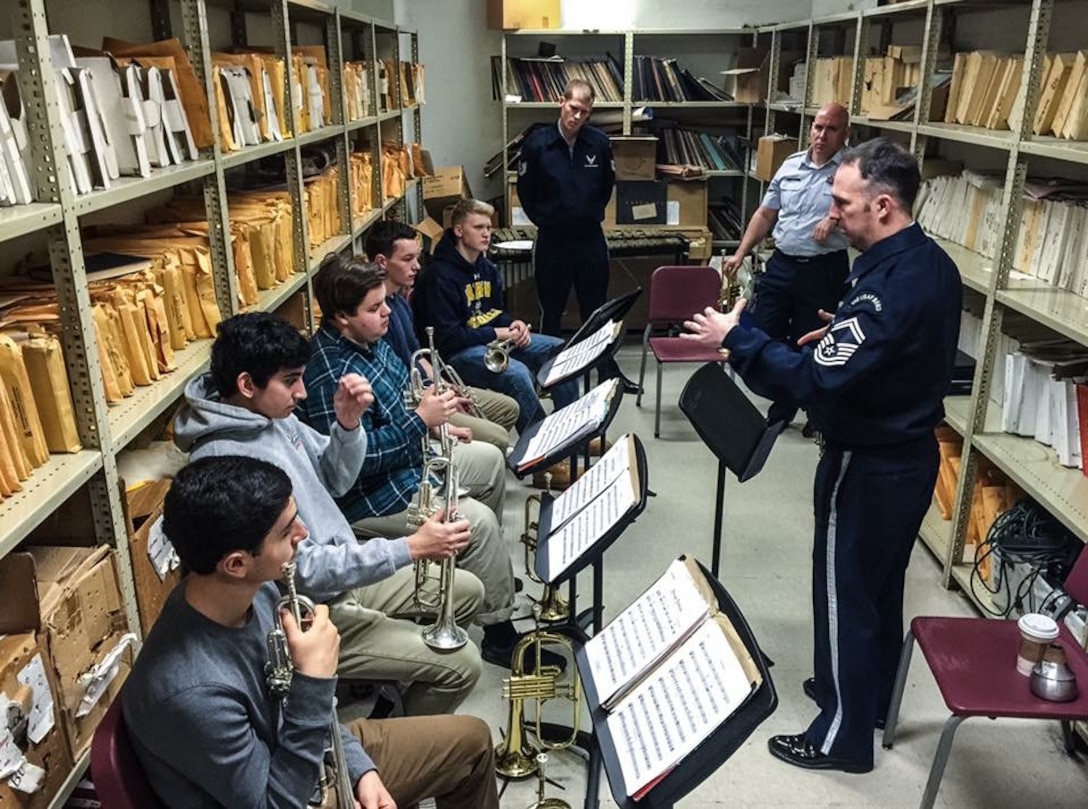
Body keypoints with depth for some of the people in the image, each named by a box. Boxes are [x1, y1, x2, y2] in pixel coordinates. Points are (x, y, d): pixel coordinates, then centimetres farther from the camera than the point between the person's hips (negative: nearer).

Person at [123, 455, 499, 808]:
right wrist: (314, 680, -31)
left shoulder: (255, 591, -14)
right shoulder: (192, 692, -37)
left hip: (289, 757, 7)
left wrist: (359, 768, -5)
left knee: (470, 740, 14)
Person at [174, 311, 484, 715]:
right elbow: (303, 571, -29)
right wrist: (410, 548, -28)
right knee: (460, 664, -11)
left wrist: (348, 424, -12)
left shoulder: (274, 414, -2)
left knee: (467, 591, 15)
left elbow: (335, 480, 9)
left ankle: (393, 675, 31)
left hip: (340, 568, 9)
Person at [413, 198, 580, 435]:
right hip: (457, 352, -9)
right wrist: (497, 334, -19)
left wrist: (514, 325, -2)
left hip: (496, 338, 10)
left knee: (559, 350, 1)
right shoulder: (439, 276, -17)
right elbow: (447, 338, -21)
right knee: (517, 373, -34)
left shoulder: (486, 267, 12)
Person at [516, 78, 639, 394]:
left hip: (590, 237, 2)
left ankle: (608, 368, 24)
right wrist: (543, 219, 5)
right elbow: (525, 190, 2)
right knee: (551, 309, 10)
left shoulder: (600, 142, -5)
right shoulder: (537, 142, -10)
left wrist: (593, 213, 11)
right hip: (552, 239, -1)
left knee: (596, 308, 12)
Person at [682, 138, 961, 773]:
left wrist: (737, 338, -25)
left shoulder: (890, 284, -29)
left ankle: (844, 736, 23)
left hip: (868, 467, -10)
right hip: (909, 452, 10)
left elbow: (816, 379, -33)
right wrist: (840, 336, 8)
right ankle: (871, 698, 42)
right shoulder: (931, 263, 3)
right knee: (880, 586, 23)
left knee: (845, 594, 6)